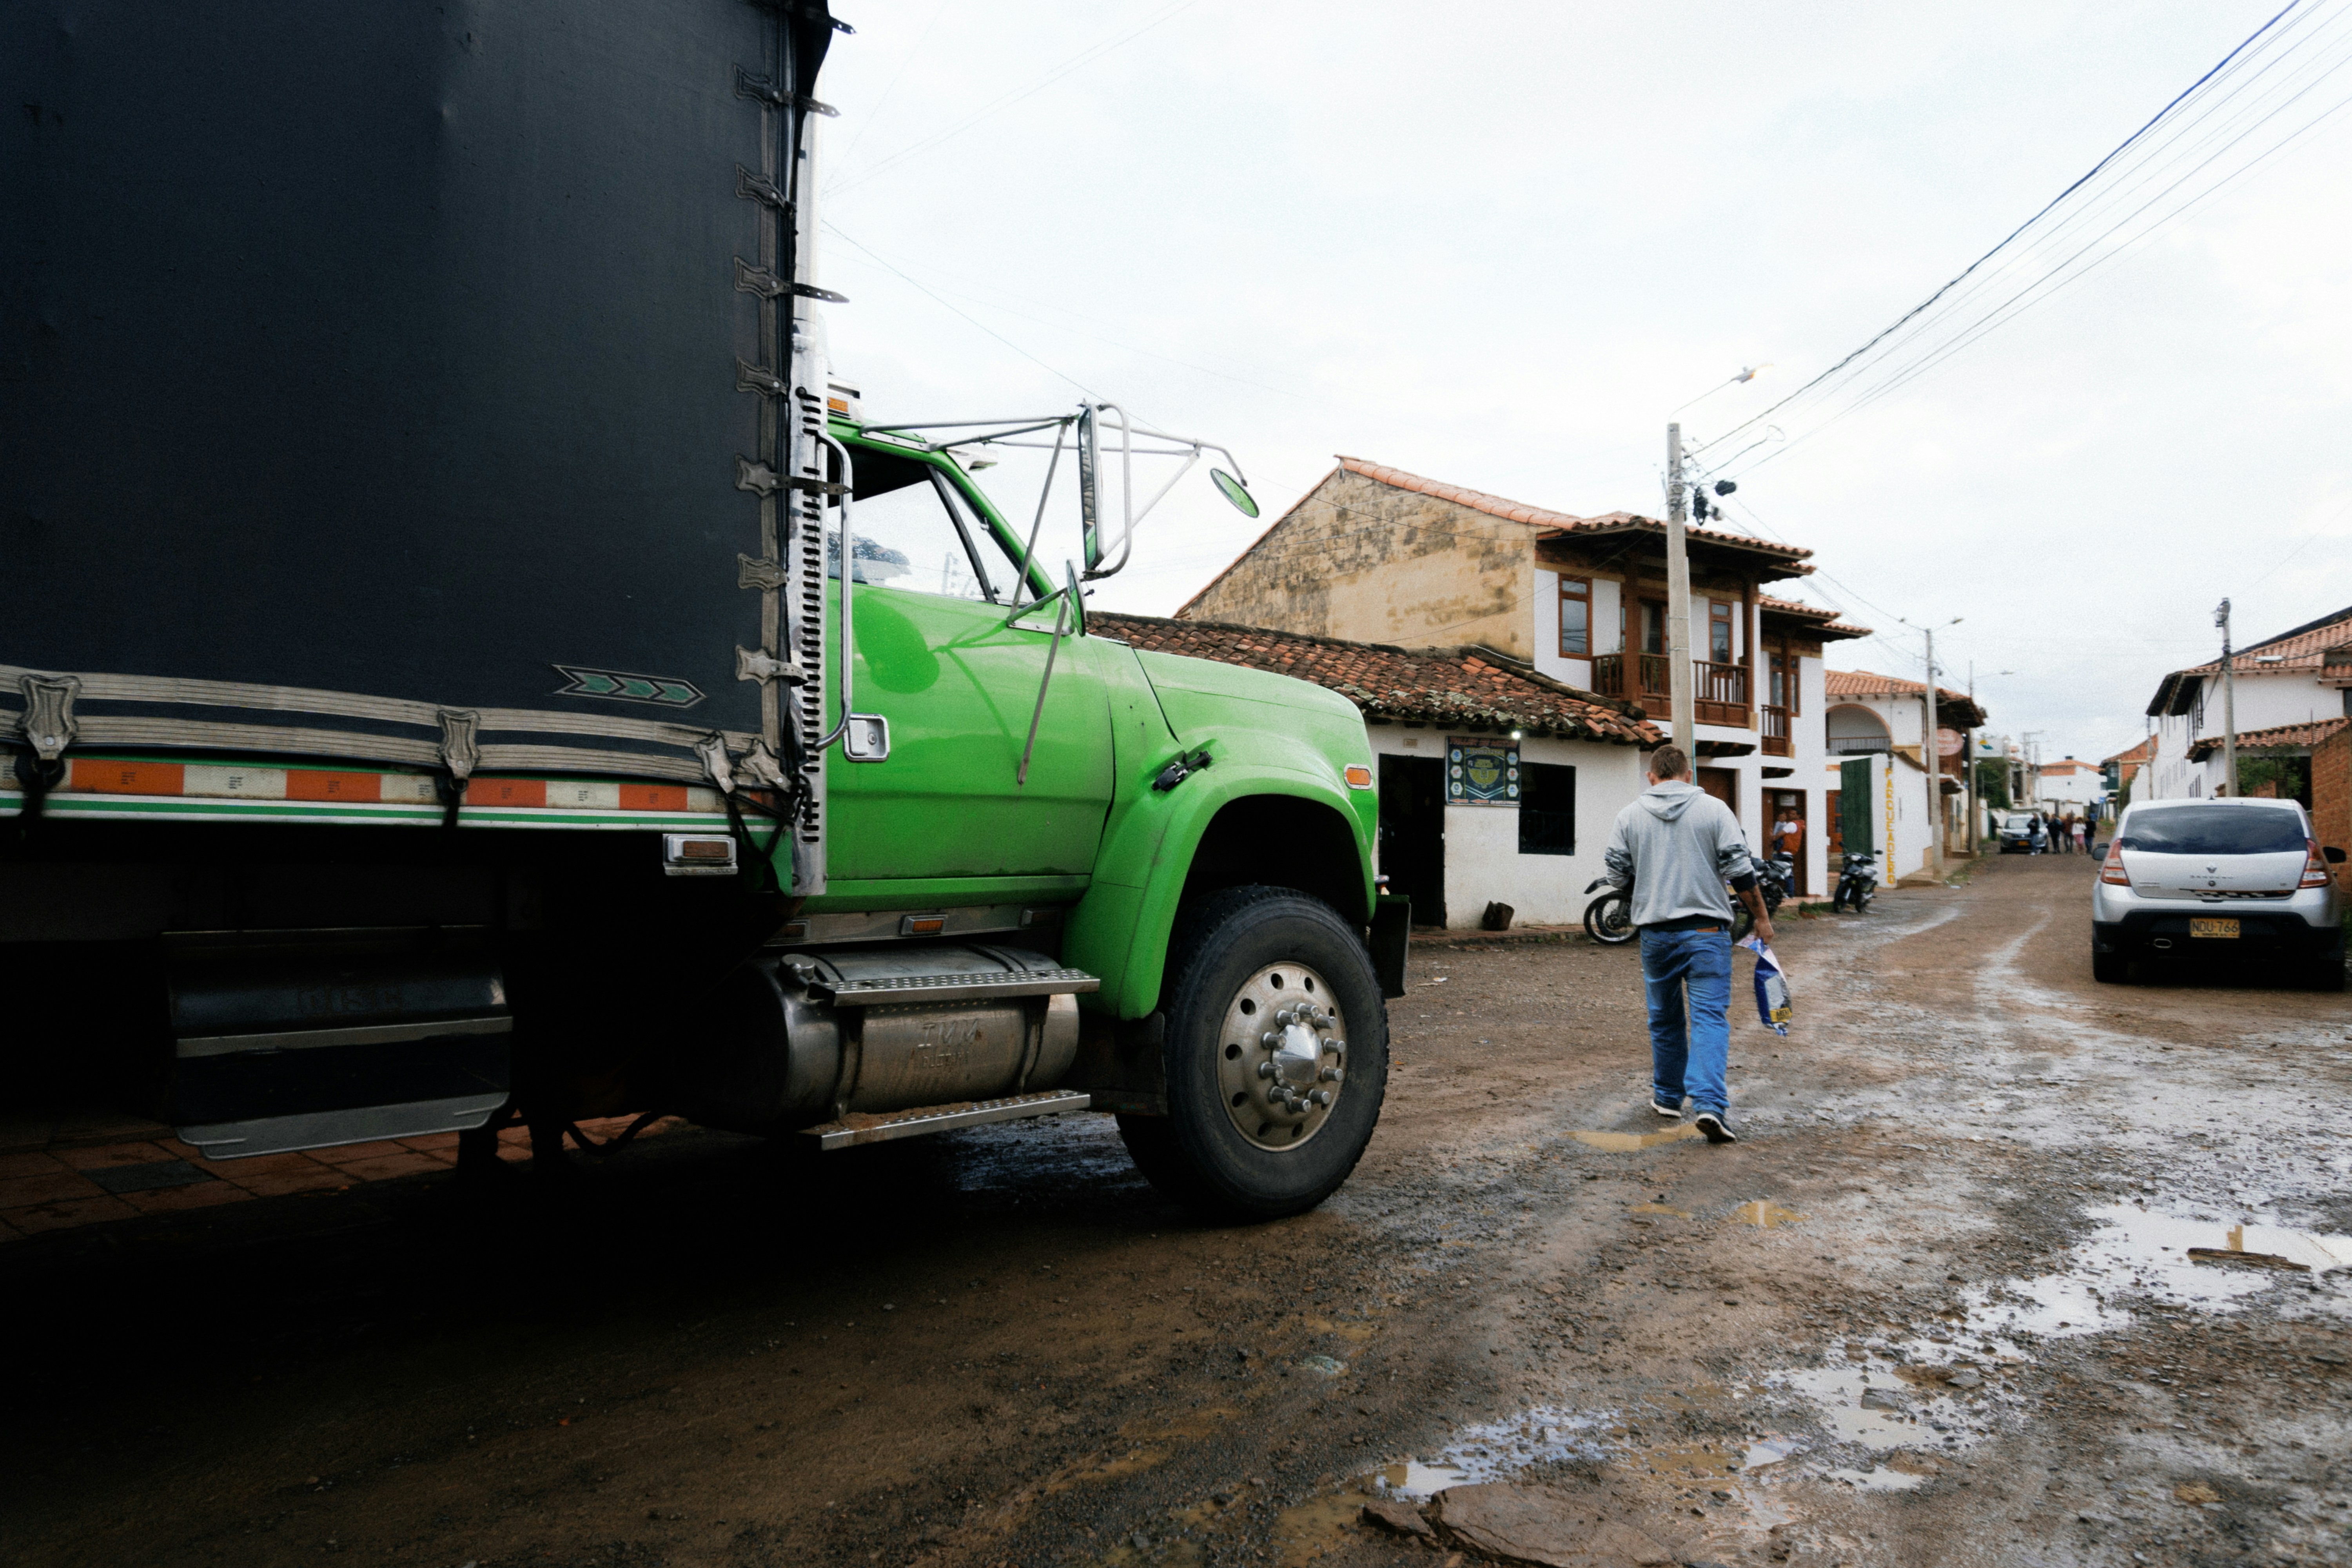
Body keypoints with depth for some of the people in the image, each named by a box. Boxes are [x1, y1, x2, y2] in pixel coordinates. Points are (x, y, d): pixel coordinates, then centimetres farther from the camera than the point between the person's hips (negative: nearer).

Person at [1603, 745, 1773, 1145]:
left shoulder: (1630, 815, 4)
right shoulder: (1714, 810, -1)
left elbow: (1617, 875, 6)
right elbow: (1740, 871, -3)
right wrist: (1761, 917, 8)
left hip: (1655, 931, 2)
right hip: (1706, 929, -2)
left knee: (1665, 1018, 16)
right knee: (1710, 1016, -4)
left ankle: (1667, 1097, 27)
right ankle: (1709, 1104, -17)